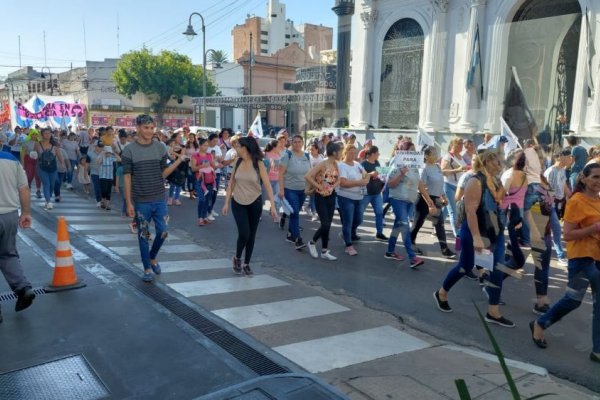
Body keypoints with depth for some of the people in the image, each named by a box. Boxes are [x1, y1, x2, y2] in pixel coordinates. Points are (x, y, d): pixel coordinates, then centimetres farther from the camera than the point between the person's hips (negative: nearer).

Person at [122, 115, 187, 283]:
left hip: (160, 199, 2)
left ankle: (153, 257, 31)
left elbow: (163, 173, 7)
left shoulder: (160, 148, 3)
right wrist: (129, 202, -8)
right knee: (143, 235, 7)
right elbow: (127, 177, -5)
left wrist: (178, 161, -8)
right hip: (141, 201, -2)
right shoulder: (129, 150, -6)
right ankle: (147, 268, 21)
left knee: (162, 232, 3)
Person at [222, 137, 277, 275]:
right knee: (244, 234, -10)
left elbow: (267, 185, -14)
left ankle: (246, 263, 24)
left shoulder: (258, 164, -11)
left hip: (254, 203, -1)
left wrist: (272, 205, -21)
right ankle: (237, 258, 17)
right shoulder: (238, 162, 0)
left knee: (251, 235, 7)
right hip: (238, 203, 1)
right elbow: (231, 183, 6)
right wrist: (226, 202, 3)